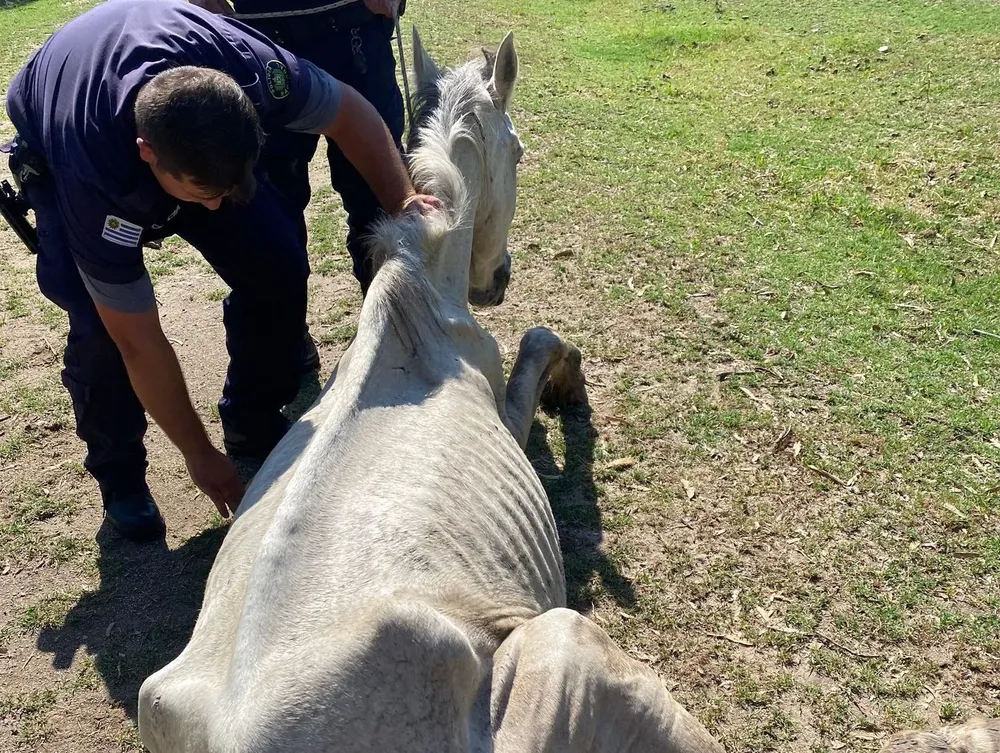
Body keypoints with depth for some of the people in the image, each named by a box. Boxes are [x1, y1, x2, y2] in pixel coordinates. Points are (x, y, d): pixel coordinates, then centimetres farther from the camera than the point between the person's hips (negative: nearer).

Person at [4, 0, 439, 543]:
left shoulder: (248, 69, -40)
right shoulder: (96, 174, -43)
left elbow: (349, 112, -17)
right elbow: (139, 344, -33)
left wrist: (402, 203, -30)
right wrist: (200, 456, -24)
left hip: (199, 133, 3)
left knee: (278, 265, -15)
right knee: (101, 326, -23)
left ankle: (254, 426, 8)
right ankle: (117, 472, 6)